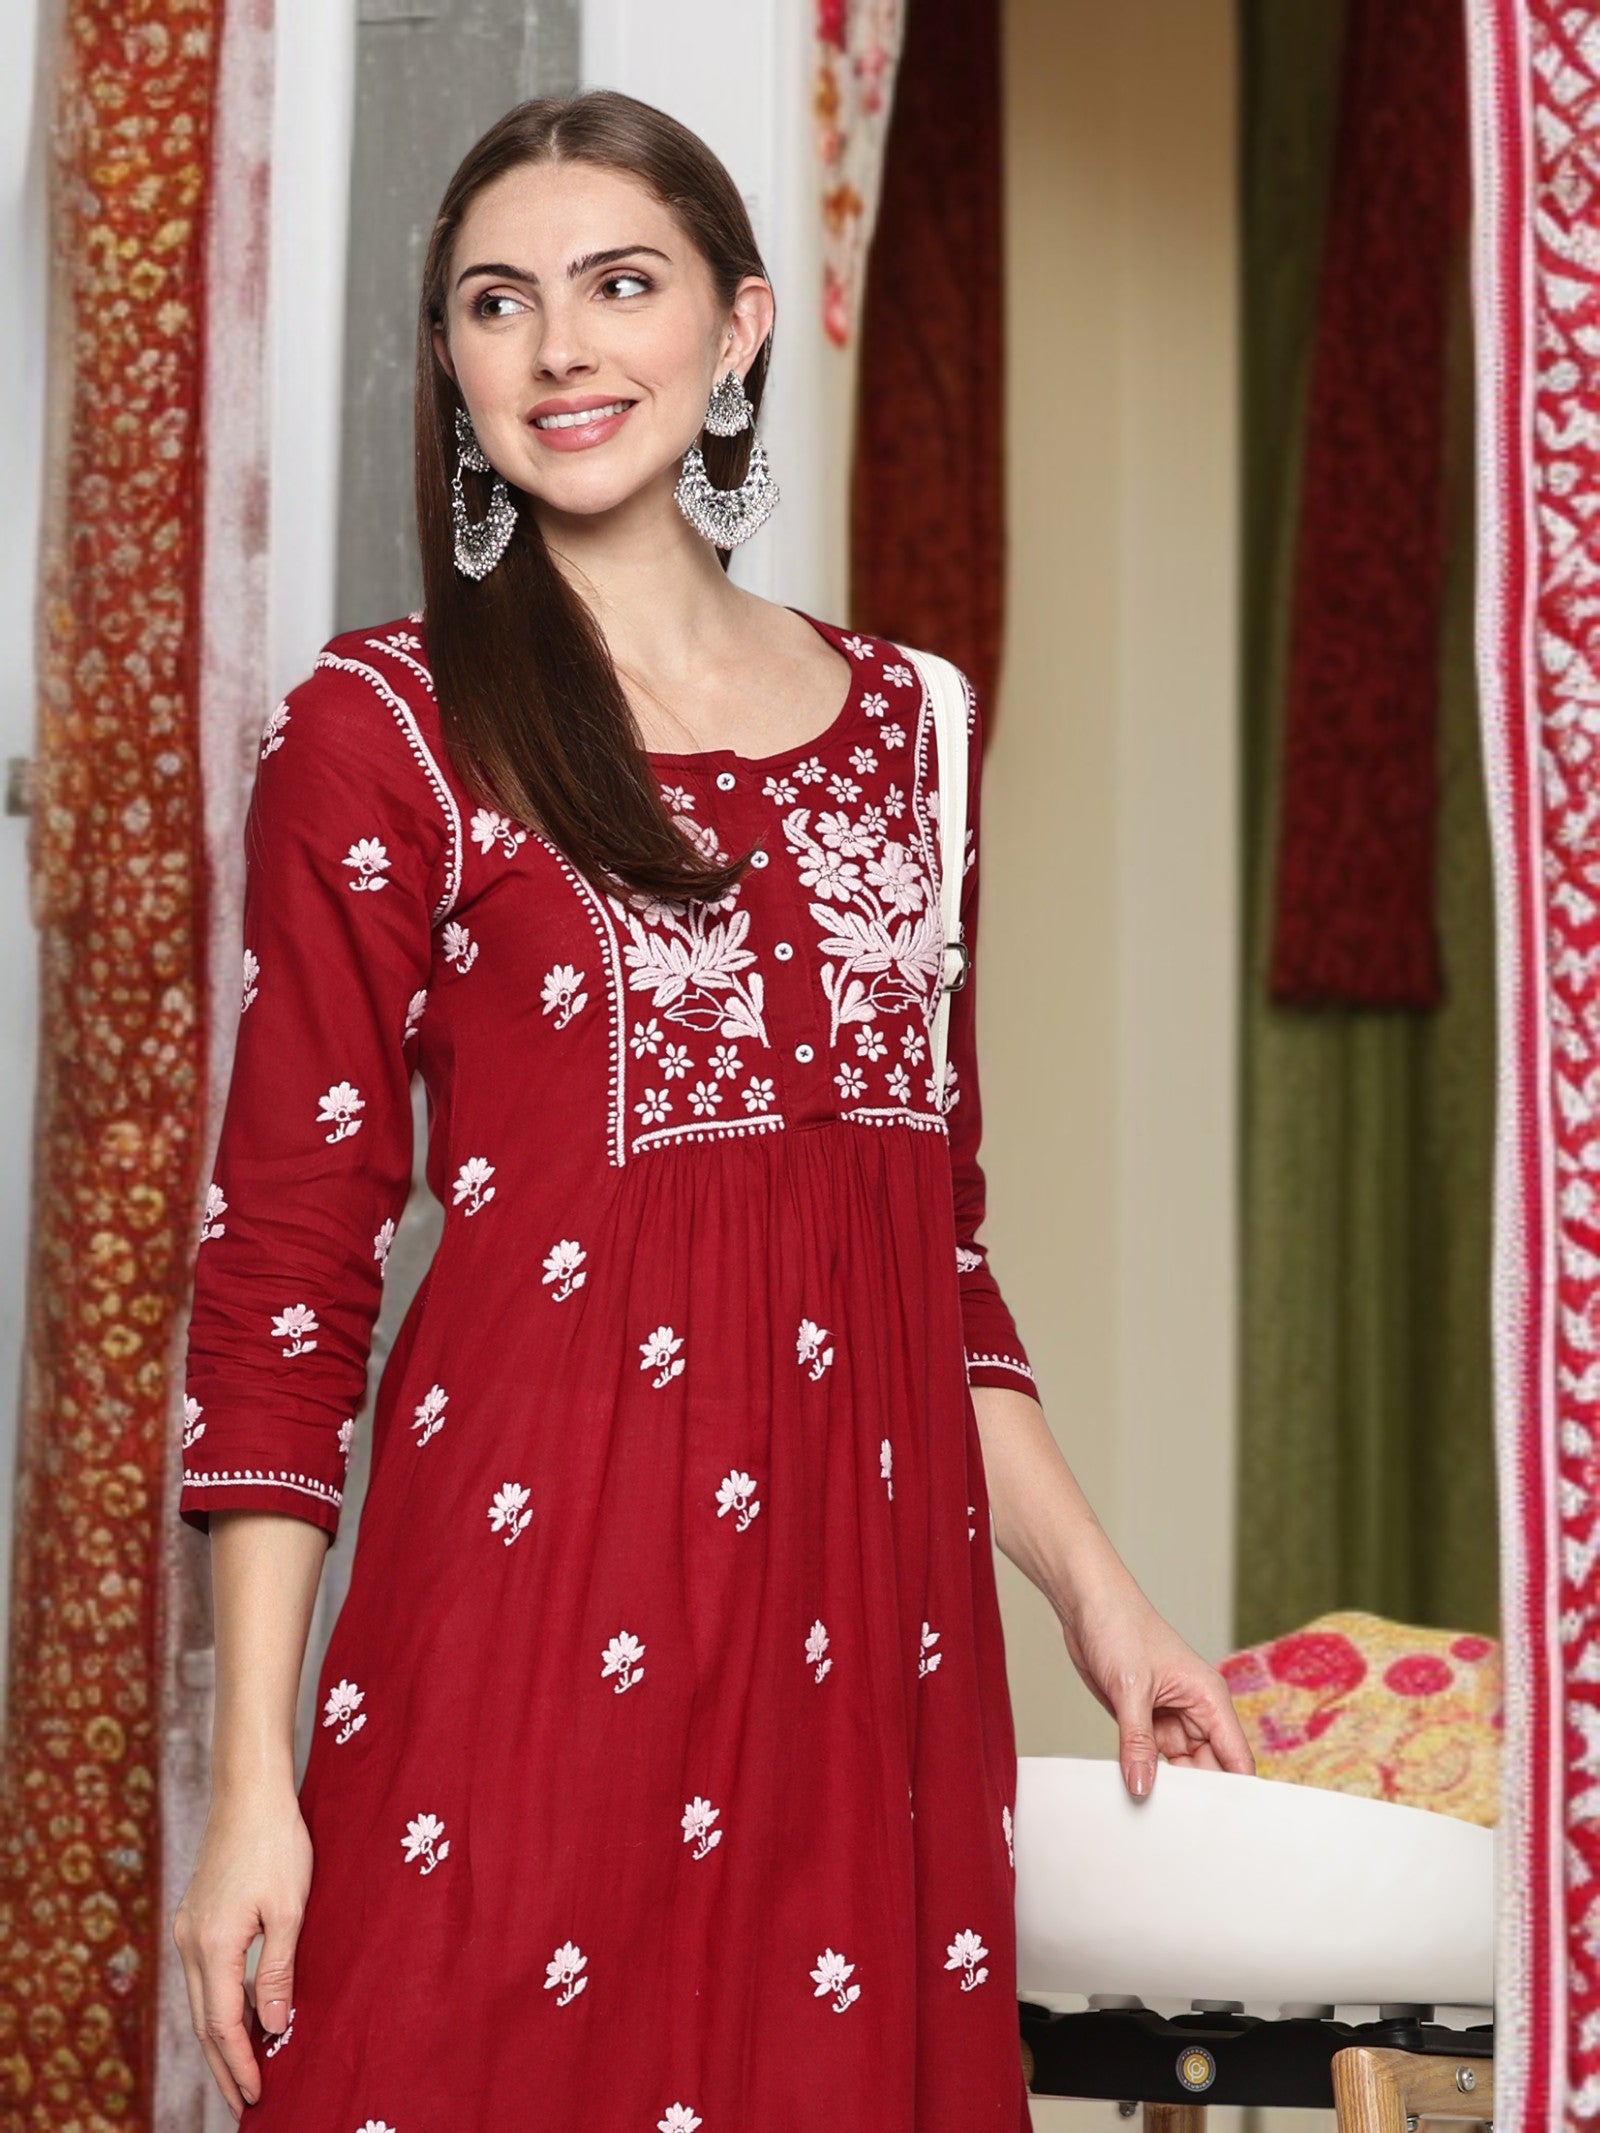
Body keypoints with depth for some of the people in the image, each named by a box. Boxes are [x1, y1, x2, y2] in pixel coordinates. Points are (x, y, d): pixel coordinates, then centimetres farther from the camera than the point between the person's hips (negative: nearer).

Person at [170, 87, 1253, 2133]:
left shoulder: (892, 716, 13)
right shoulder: (380, 726, -2)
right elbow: (282, 1263, -5)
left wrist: (1092, 1585, 15)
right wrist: (251, 1782, -9)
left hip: (875, 1612, 5)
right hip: (539, 1581, -4)